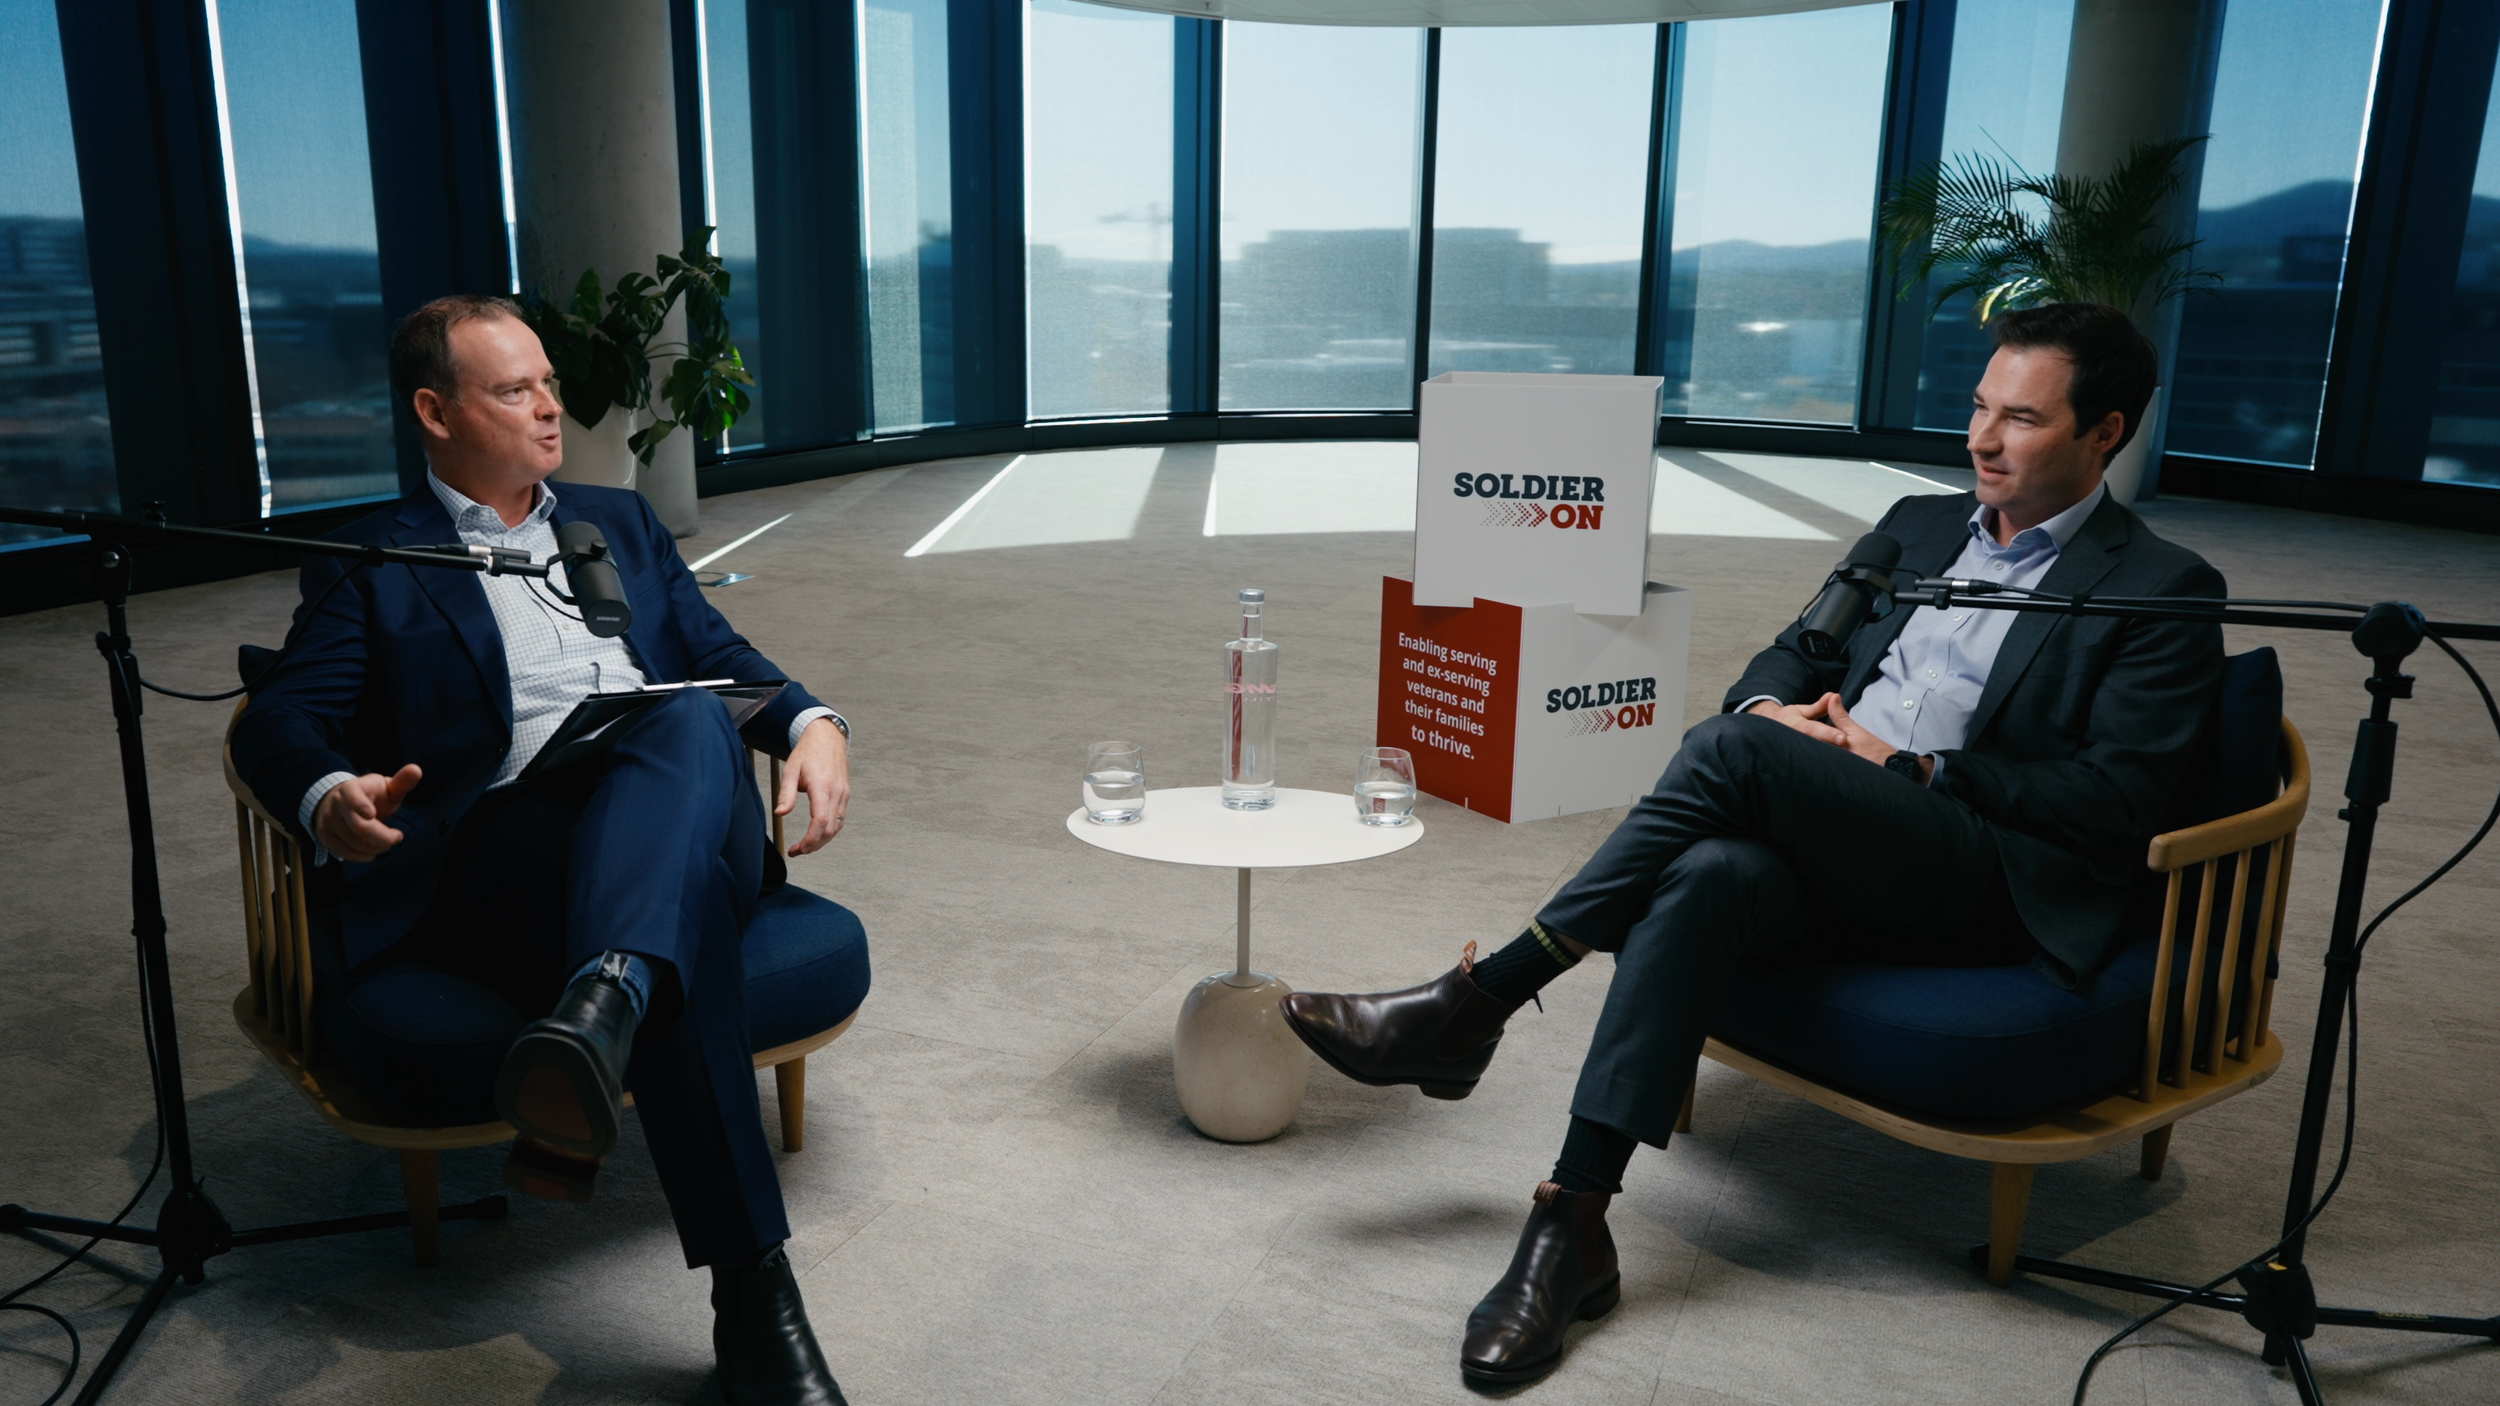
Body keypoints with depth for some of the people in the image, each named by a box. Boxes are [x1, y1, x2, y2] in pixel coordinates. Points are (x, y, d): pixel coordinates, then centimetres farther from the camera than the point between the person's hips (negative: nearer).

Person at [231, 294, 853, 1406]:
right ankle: (752, 1294, -38)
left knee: (692, 719, -35)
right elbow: (279, 717, 5)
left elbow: (722, 657, 24)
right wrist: (329, 798, -22)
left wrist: (812, 722, -1)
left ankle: (600, 1017, -53)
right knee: (685, 910, -38)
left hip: (684, 812, 3)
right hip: (503, 845, -3)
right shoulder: (369, 563, 18)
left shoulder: (619, 522, 30)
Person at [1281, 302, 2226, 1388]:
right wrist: (1774, 708, -3)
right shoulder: (1917, 526, 23)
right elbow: (1789, 654, 22)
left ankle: (1477, 1002, -23)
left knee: (1732, 750, -29)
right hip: (1826, 856, 5)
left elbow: (2115, 799, -6)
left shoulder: (2164, 592, 5)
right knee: (1705, 878, -32)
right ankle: (1572, 1227, -31)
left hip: (1983, 883, -4)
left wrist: (1911, 767, -11)